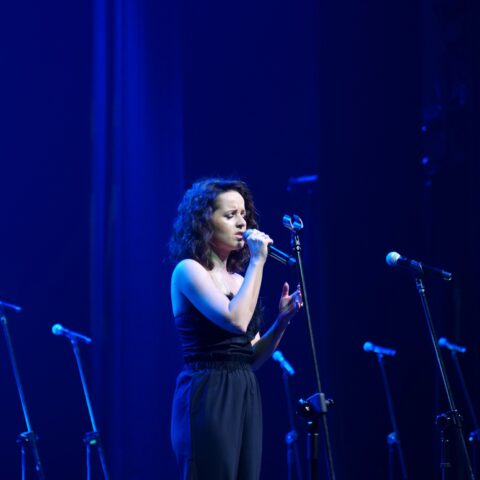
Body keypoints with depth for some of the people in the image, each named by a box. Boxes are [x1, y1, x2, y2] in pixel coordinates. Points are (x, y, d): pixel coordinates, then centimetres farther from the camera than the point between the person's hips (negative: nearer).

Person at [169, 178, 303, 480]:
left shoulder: (237, 278, 17)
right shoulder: (189, 270, -6)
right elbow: (236, 321, -22)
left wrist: (283, 320, 2)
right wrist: (257, 262, -14)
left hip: (246, 396, 8)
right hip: (208, 397, -8)